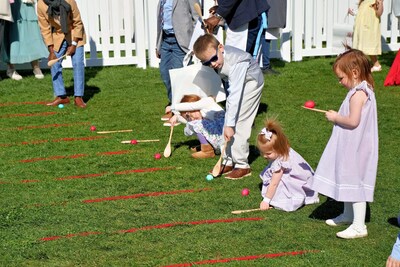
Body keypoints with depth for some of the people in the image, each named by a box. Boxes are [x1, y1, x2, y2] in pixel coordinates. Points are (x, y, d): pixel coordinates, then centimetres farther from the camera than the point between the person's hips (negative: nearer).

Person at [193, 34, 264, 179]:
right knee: (227, 121, 5)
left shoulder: (236, 62, -39)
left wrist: (229, 125, -39)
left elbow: (235, 96, -39)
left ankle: (242, 166, -5)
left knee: (238, 123, -14)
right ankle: (228, 162, 14)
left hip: (250, 83, -7)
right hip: (235, 84, 8)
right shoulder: (215, 60, -16)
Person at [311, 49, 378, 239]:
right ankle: (348, 215, 36)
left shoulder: (358, 94, -21)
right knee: (349, 181, 21)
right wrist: (338, 116, 9)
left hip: (355, 150, -10)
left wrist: (335, 117, -13)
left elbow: (353, 121, -26)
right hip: (350, 149, 10)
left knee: (354, 183, -6)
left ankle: (359, 226, -2)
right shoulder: (363, 90, 11)